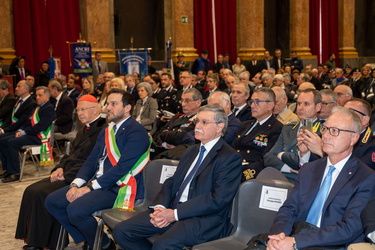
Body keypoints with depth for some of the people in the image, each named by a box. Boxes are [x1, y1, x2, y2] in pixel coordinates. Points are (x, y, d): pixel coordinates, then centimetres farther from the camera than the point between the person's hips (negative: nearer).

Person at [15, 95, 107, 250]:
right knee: (31, 191, -3)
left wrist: (66, 175, -17)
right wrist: (60, 168, 2)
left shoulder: (103, 130, -14)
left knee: (42, 194, -20)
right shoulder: (83, 131, 19)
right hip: (66, 174, 10)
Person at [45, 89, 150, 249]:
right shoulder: (107, 131, 17)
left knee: (75, 210, -27)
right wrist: (75, 185, -3)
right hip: (95, 182, 9)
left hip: (119, 188, -9)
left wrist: (89, 188, -19)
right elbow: (91, 161, 14)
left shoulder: (137, 132, -11)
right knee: (52, 201, 0)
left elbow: (122, 167, -20)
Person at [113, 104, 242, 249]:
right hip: (172, 210, 8)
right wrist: (160, 207, -6)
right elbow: (171, 183, 16)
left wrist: (175, 214, -18)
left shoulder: (230, 158, -6)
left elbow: (218, 199, -16)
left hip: (204, 218, -8)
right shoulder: (191, 151, 21)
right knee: (121, 231, -5)